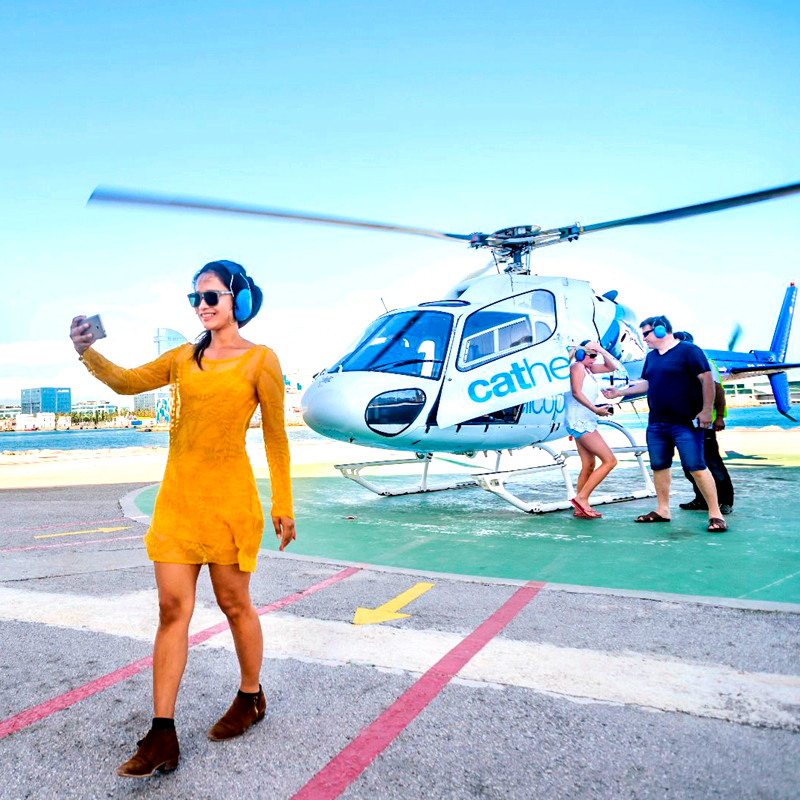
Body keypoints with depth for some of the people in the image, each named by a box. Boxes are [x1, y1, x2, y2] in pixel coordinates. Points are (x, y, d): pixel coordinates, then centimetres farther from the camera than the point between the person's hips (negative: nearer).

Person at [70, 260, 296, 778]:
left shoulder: (260, 360, -4)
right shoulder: (185, 358, 12)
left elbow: (275, 437, -2)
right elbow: (127, 383, 7)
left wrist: (282, 507, 0)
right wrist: (88, 351, -13)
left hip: (228, 497, -5)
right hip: (177, 495, 5)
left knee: (233, 603, 9)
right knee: (173, 608, 5)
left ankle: (251, 698, 34)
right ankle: (163, 735, 14)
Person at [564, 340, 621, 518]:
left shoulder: (588, 368, 19)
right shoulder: (577, 366, -6)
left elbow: (613, 367, 22)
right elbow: (576, 392, -18)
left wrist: (601, 349, 12)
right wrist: (595, 409, -20)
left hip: (586, 423, 10)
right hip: (580, 422, -10)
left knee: (589, 466, 9)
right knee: (610, 460, -10)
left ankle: (581, 507, 12)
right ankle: (581, 497, -9)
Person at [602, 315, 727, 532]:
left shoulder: (688, 350, -8)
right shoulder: (651, 357, 15)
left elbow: (707, 379, -12)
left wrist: (706, 411, -15)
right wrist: (619, 392, 19)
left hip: (685, 423, -7)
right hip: (656, 424, 8)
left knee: (696, 468, -8)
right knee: (659, 467, 11)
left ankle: (715, 514, 2)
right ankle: (663, 510, 23)